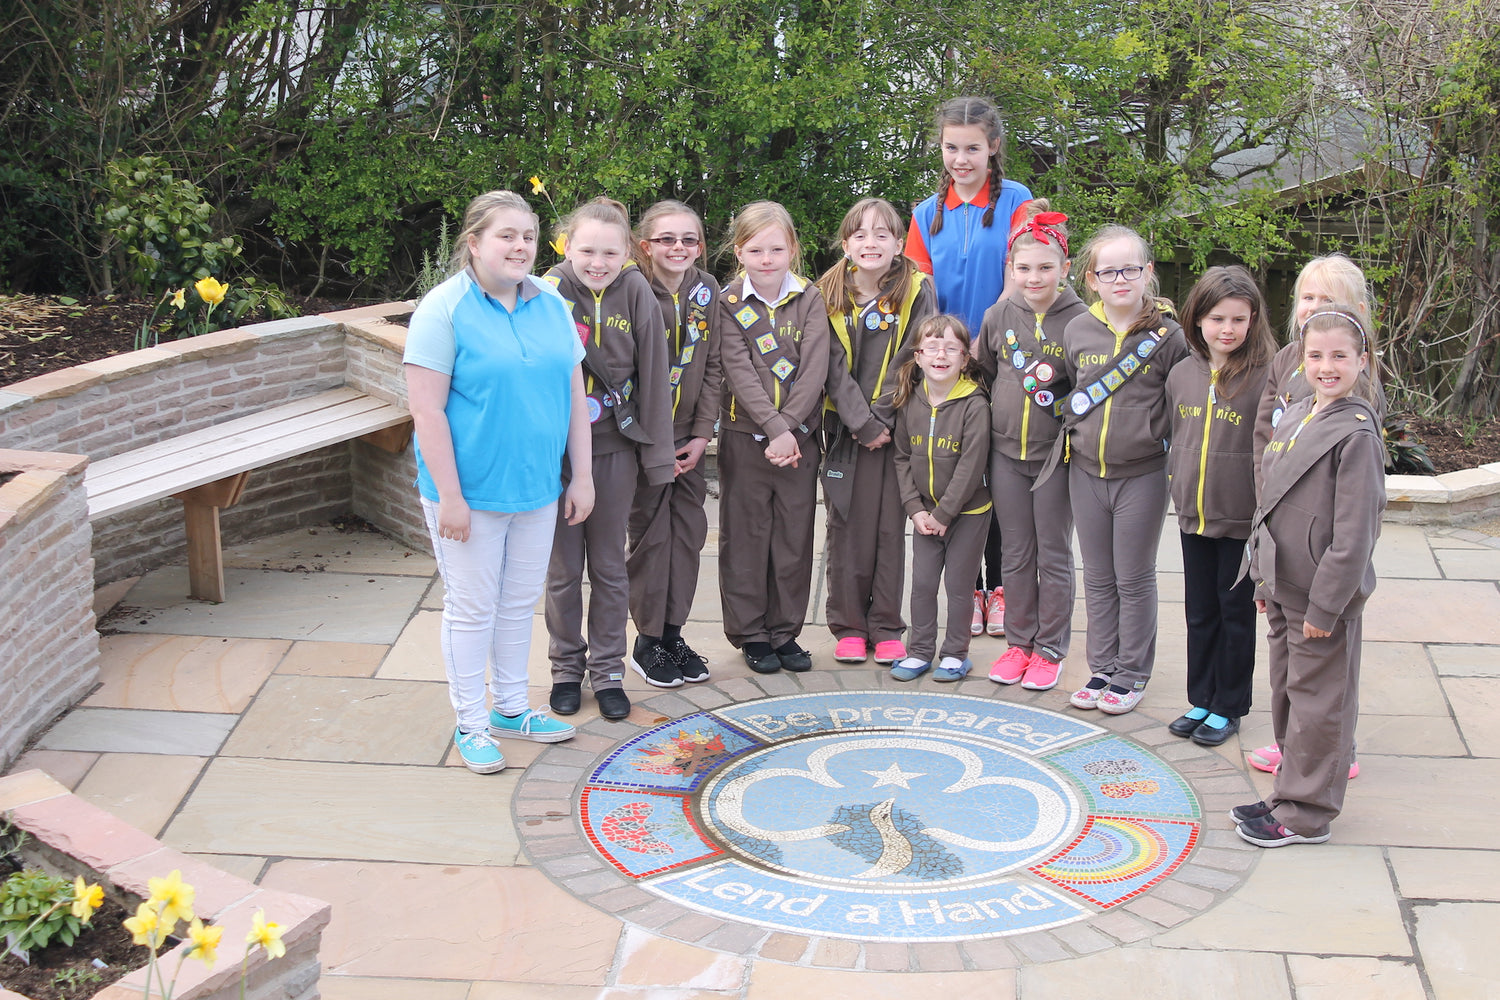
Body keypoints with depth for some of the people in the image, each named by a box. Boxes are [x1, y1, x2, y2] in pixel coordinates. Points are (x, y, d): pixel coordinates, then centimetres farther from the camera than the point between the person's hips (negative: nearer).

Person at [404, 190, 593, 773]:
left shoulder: (551, 305, 5)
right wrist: (449, 496, -19)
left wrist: (582, 476, 7)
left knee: (520, 601, 17)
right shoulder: (443, 309, -13)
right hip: (471, 491, -6)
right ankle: (471, 725, 18)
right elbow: (427, 408, -16)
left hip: (536, 487, 6)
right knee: (473, 608, 5)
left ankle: (511, 707, 33)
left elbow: (573, 393, 10)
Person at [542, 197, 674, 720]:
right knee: (563, 568, 11)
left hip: (615, 448, 1)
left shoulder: (636, 294, -7)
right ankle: (567, 668, 27)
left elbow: (653, 376, -3)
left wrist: (657, 452, -2)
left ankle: (607, 670, 24)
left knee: (609, 567, 11)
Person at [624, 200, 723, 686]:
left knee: (689, 531, 7)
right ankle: (648, 641, 13)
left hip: (689, 437, 5)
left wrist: (701, 434, -1)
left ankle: (673, 632, 20)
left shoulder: (706, 290, 3)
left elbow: (711, 367, 6)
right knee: (650, 533, 1)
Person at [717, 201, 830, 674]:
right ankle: (750, 633, 16)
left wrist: (789, 426, -18)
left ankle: (786, 631, 19)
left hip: (799, 434, 2)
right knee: (745, 537, 5)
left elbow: (815, 369, -8)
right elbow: (740, 372, -12)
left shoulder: (810, 299, 1)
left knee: (795, 536, 7)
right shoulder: (728, 303, -4)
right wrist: (775, 429, -20)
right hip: (744, 436, -2)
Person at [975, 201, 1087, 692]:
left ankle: (1050, 650, 16)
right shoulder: (999, 315, 2)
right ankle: (1019, 642, 22)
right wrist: (1005, 411, 11)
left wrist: (1062, 403, -16)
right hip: (1006, 451, 4)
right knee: (1015, 554, 11)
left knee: (1054, 556, 6)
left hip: (1056, 454, -3)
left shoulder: (1079, 319, -10)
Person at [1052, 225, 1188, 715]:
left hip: (1142, 474, -4)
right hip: (1086, 469, 4)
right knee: (1097, 578, 13)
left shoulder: (1167, 336, -10)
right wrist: (1079, 428, 11)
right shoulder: (1078, 331, 0)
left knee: (1134, 579, 6)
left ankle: (1132, 674, 18)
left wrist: (1152, 434, -9)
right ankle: (1101, 668, 24)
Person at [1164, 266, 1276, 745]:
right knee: (1200, 612, 14)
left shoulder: (1265, 376, -12)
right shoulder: (1182, 374, 3)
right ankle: (1201, 700, 27)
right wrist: (1178, 486, 13)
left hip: (1242, 520, -5)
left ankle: (1228, 707, 19)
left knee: (1236, 613, 8)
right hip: (1194, 515, 5)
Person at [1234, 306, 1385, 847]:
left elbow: (1355, 532, -19)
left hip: (1326, 593, -8)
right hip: (1285, 585, 8)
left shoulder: (1356, 433, -17)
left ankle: (1306, 815, 11)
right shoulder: (1294, 418, 8)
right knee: (1287, 693, 17)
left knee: (1318, 701, 2)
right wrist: (1264, 578, 15)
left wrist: (1325, 604, -18)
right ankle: (1292, 792, 30)